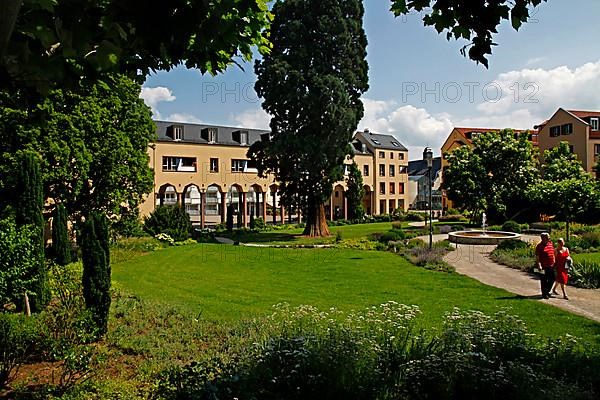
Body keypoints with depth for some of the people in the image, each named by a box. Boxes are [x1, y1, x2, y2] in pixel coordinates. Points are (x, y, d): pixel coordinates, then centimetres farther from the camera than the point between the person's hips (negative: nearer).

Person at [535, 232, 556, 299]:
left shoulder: (551, 244, 10)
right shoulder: (539, 246, -10)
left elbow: (553, 254, 20)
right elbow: (537, 257, -12)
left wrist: (554, 262, 16)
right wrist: (539, 265, -19)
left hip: (551, 266, 7)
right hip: (544, 267, -6)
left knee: (552, 279, 12)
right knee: (544, 280, 4)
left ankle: (547, 291, 32)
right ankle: (544, 294, 16)